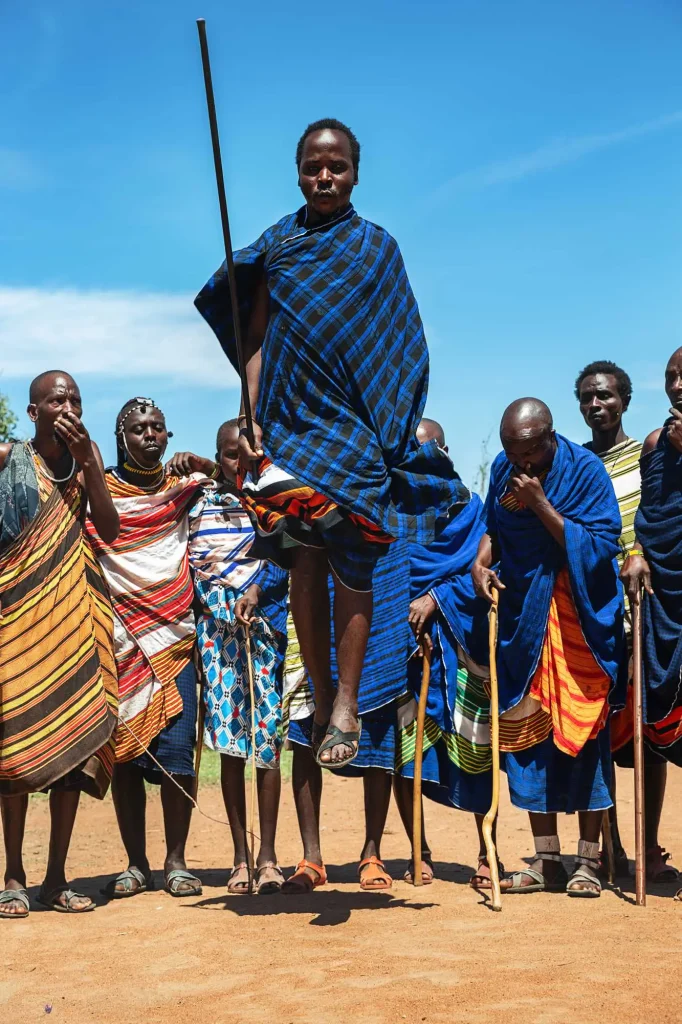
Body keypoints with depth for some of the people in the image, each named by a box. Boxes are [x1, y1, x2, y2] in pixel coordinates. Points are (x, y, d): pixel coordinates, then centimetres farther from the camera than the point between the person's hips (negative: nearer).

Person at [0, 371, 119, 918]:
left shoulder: (88, 456, 11)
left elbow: (109, 530, 1)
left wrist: (86, 461, -7)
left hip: (75, 611, 4)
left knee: (78, 738, 1)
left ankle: (57, 877, 8)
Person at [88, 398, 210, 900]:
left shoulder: (184, 489, 13)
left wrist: (199, 466, 5)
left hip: (173, 634, 1)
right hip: (120, 637, -1)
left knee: (175, 751, -7)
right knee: (125, 749, 0)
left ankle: (176, 862, 2)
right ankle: (136, 864, 9)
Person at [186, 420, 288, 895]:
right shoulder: (199, 502, 8)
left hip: (265, 628, -1)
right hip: (217, 631, 1)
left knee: (268, 739, -2)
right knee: (230, 743, 2)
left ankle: (267, 855, 5)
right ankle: (241, 857, 9)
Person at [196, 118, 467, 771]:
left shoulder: (376, 247, 6)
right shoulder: (277, 244, 9)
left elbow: (397, 348, 5)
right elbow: (256, 339, 8)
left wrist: (391, 426, -3)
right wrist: (250, 417, -2)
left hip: (352, 428, -2)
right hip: (286, 422, 2)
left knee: (352, 564, -5)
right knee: (304, 564, 4)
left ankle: (346, 706, -2)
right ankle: (321, 697, 12)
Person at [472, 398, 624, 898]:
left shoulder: (585, 471, -13)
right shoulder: (504, 469, 3)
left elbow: (601, 547, -18)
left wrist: (541, 505, -23)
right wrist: (481, 559, -2)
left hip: (579, 619, -5)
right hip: (523, 617, 5)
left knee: (582, 729, -5)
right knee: (527, 730, 3)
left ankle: (588, 861, 4)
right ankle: (547, 861, 11)